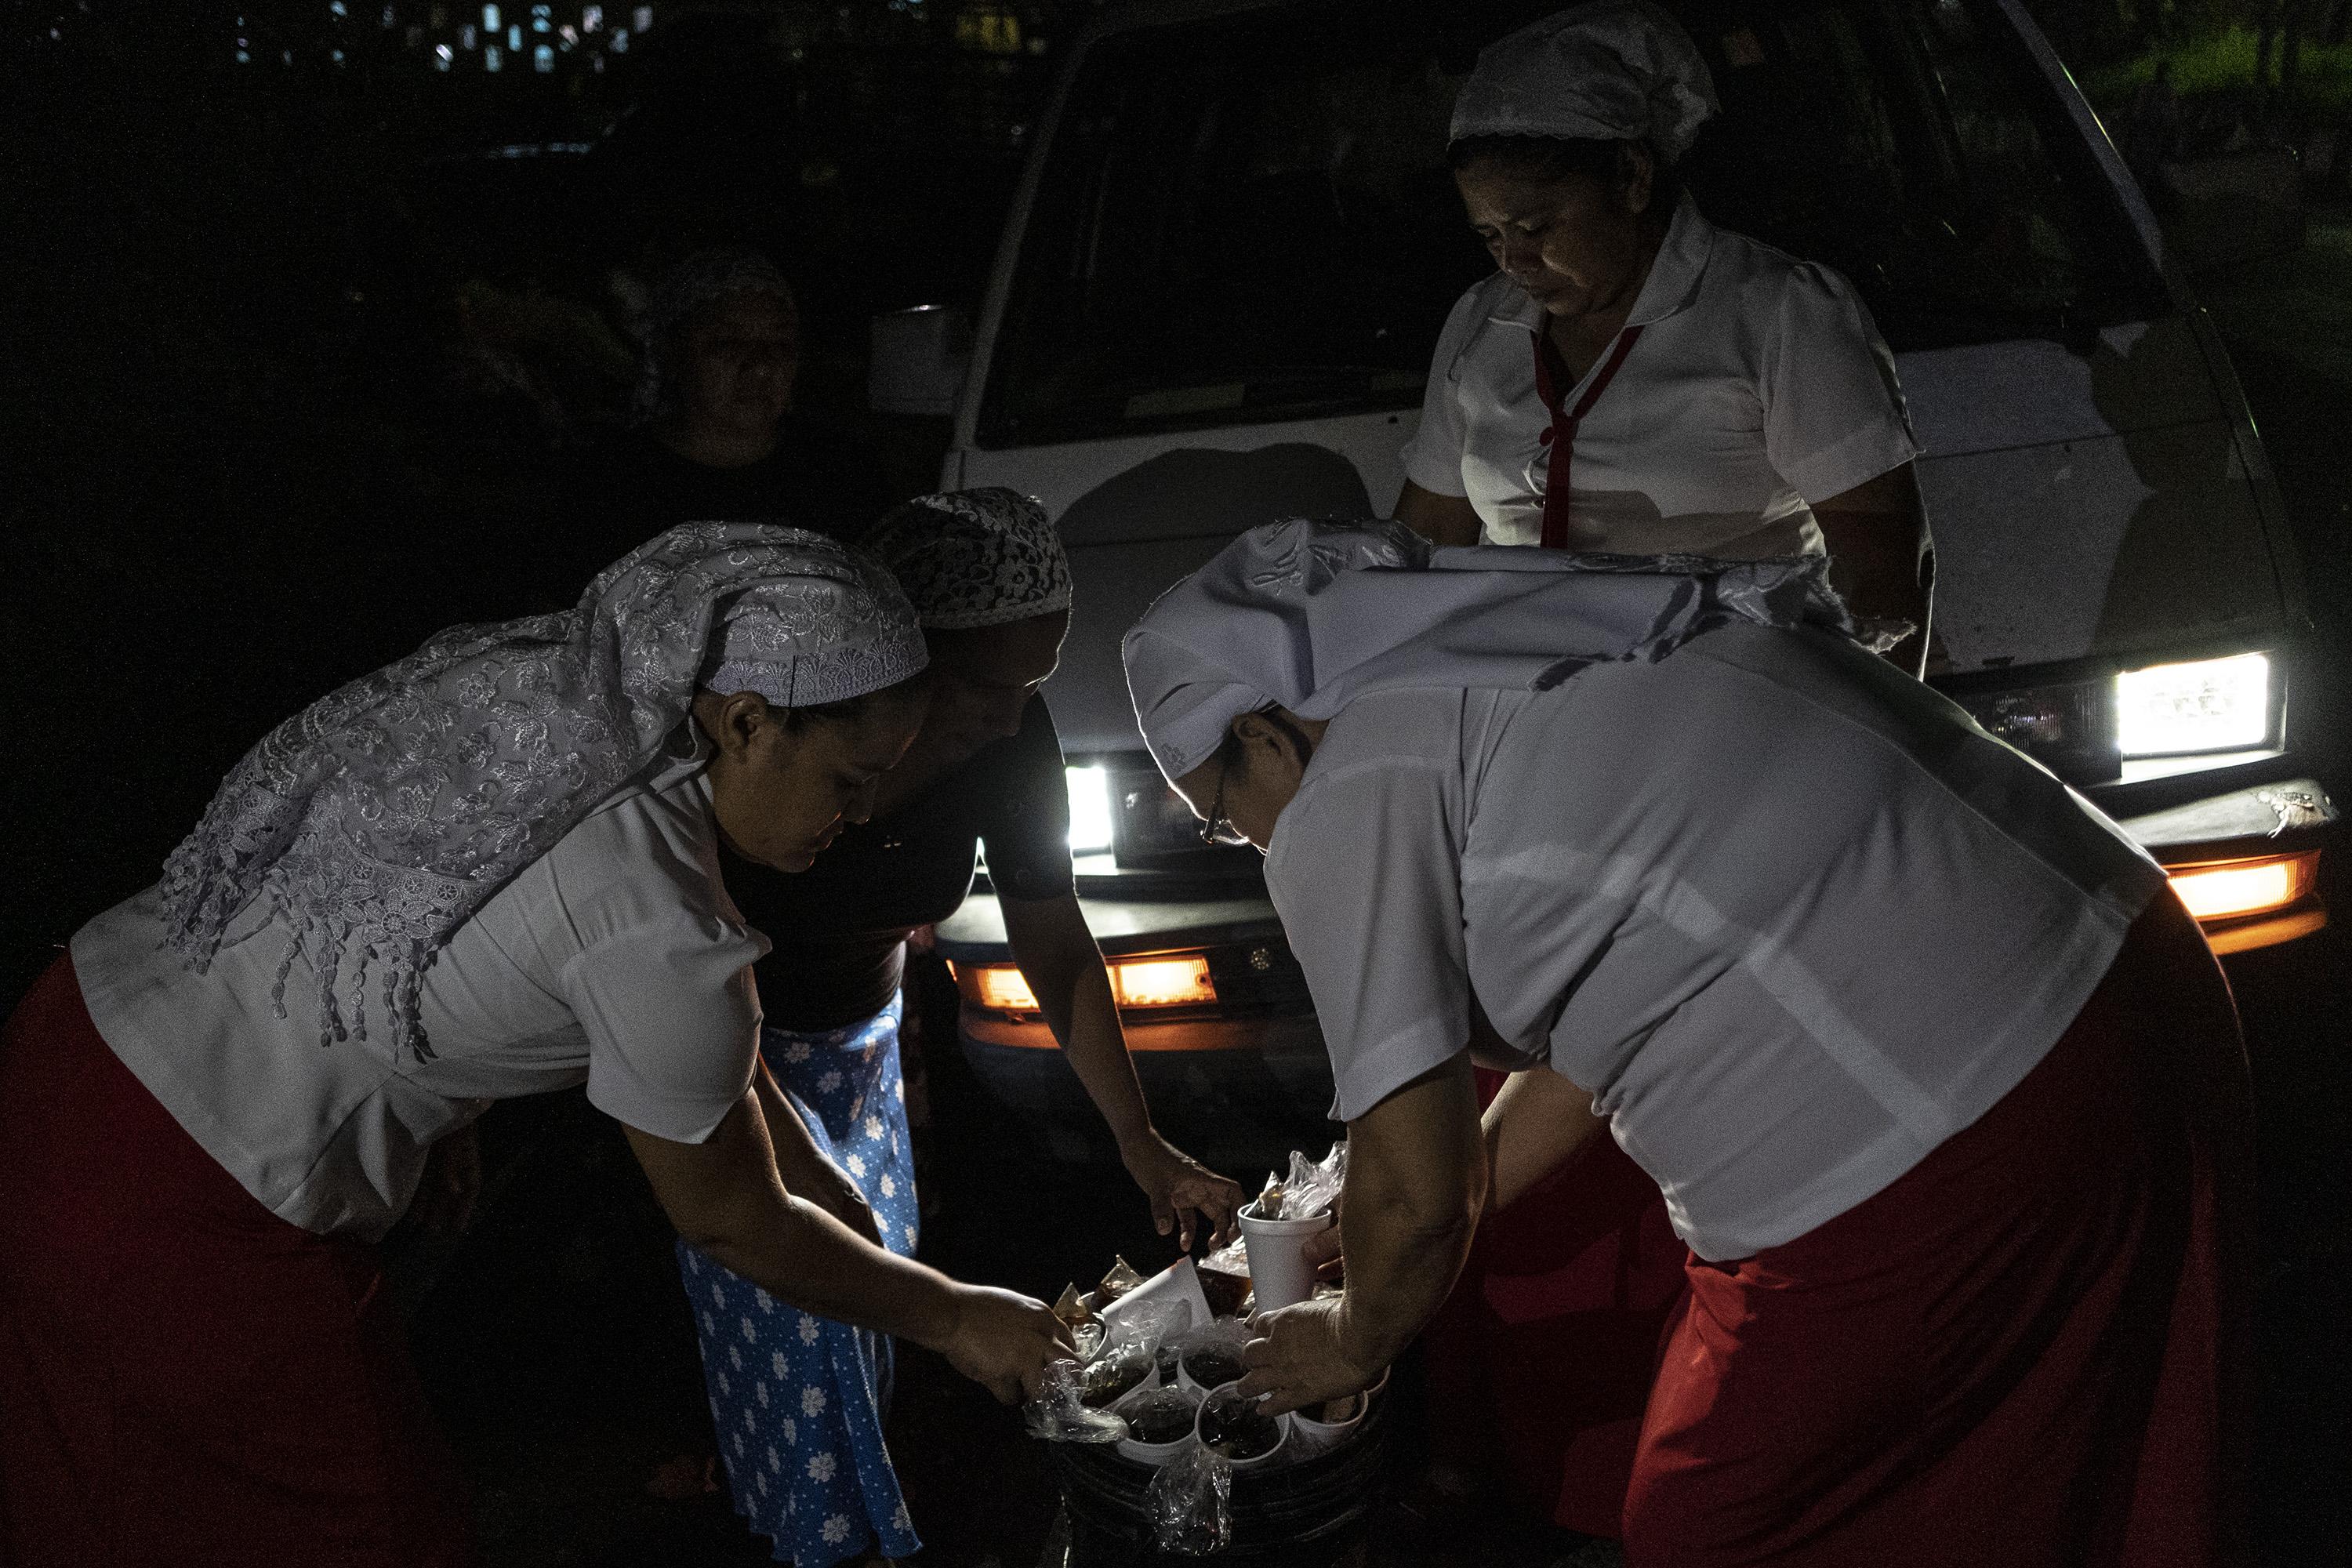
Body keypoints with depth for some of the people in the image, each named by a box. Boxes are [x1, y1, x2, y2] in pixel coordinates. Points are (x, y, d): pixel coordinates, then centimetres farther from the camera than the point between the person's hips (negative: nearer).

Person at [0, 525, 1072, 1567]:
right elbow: (733, 1228, -8)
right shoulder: (656, 923, -25)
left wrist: (855, 1217, 18)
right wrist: (955, 1319, 7)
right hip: (182, 1222, -9)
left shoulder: (547, 689, 0)